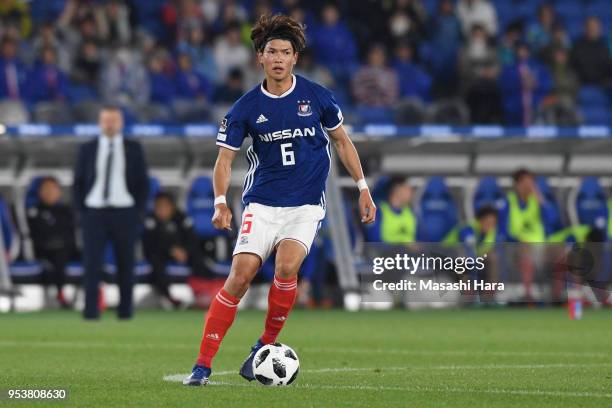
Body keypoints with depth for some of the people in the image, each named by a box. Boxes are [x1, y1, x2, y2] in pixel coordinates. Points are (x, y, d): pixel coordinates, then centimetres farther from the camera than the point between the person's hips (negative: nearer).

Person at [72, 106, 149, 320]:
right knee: (92, 262, -10)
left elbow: (143, 182, 5)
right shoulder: (87, 149, 6)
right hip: (95, 212, 0)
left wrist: (139, 212, -3)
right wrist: (81, 212, 0)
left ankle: (125, 310, 13)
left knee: (126, 264, 4)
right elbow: (78, 183, 8)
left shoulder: (134, 149, 5)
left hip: (124, 213, 0)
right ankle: (91, 310, -12)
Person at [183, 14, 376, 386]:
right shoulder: (246, 108, -2)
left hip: (306, 205, 0)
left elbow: (342, 141, 12)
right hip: (261, 204, 0)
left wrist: (363, 189, 9)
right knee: (240, 275, -14)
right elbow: (225, 160, 0)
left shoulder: (316, 97, -2)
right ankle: (204, 363, -8)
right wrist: (221, 202, -17)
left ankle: (265, 347, -3)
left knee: (286, 268, -25)